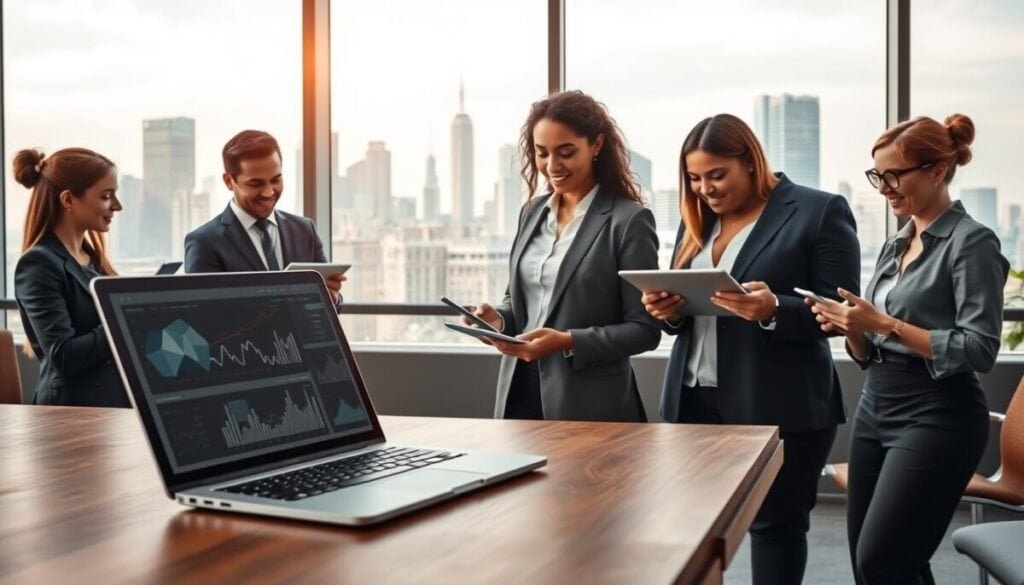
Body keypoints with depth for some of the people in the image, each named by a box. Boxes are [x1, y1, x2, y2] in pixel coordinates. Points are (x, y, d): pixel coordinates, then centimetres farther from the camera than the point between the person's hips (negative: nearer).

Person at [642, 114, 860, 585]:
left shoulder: (820, 211, -5)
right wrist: (668, 308, -4)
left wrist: (773, 310, -26)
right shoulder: (697, 220, 14)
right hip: (694, 401, 5)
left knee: (775, 524, 5)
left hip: (779, 406, -5)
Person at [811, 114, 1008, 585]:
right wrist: (850, 328, -6)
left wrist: (886, 325, -21)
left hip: (935, 418, -8)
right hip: (875, 409, 8)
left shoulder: (971, 242, -9)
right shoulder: (894, 246, 13)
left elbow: (980, 350, -18)